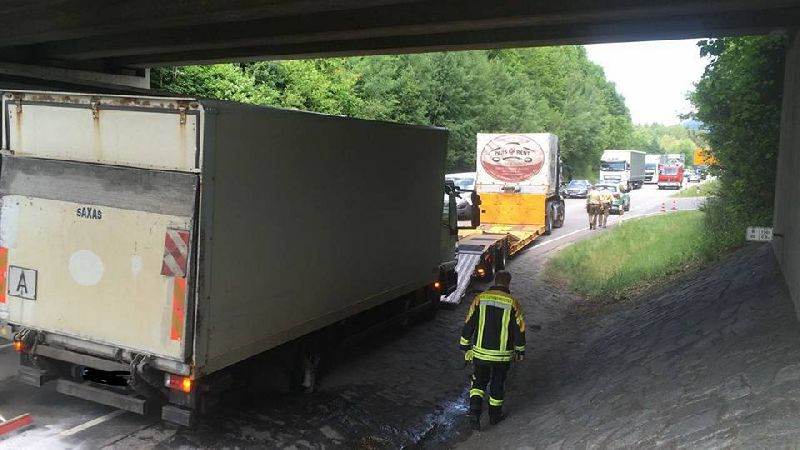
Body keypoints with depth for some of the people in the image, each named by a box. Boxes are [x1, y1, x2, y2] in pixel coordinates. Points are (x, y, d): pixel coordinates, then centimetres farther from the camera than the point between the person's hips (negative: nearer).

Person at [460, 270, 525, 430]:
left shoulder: (480, 299, -4)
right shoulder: (513, 303, -8)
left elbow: (468, 325, -2)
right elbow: (520, 330, -3)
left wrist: (465, 347, 9)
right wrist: (520, 351, 11)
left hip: (480, 353, 1)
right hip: (502, 355, -1)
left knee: (479, 382, 16)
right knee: (497, 385, 17)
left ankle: (474, 411, -1)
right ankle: (495, 415, 31)